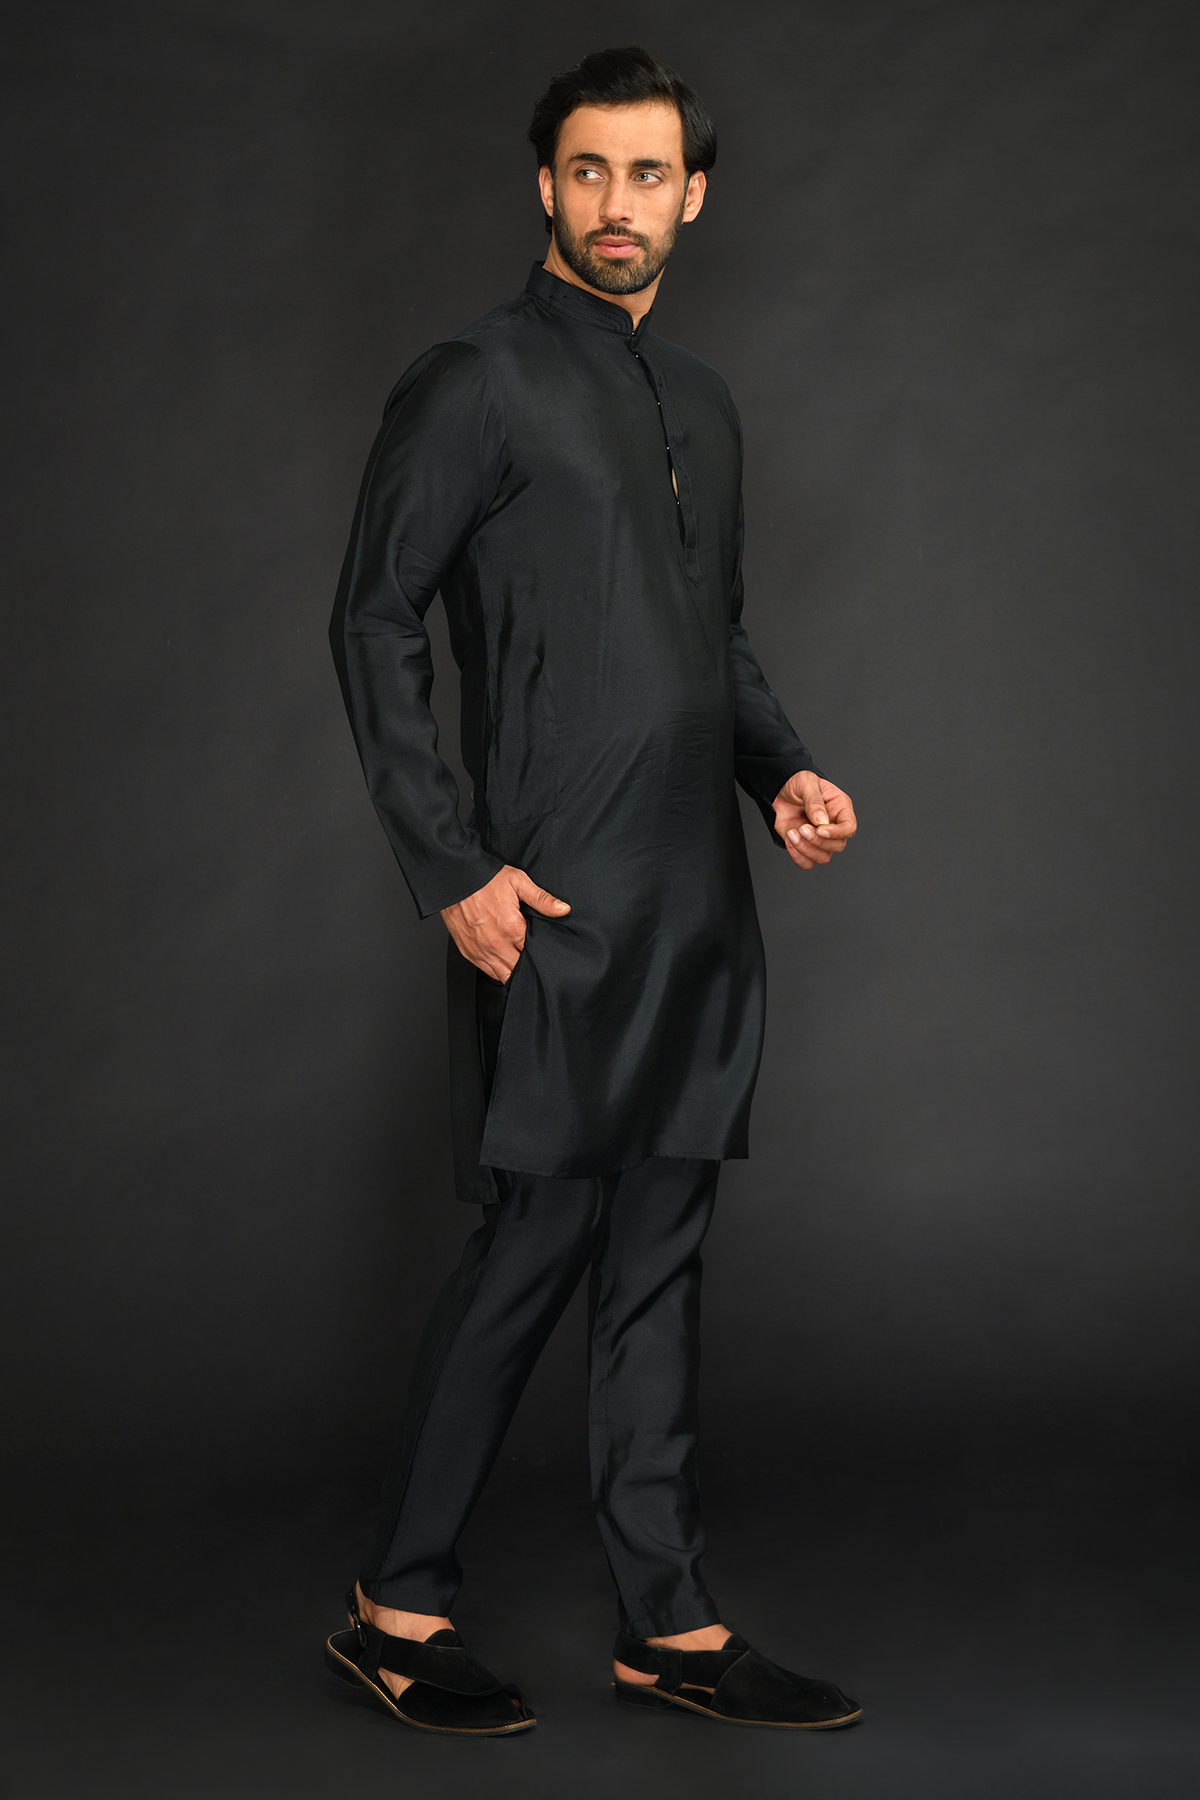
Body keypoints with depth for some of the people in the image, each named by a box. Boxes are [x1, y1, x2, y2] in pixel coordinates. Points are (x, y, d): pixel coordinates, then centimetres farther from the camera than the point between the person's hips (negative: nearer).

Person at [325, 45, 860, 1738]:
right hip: (559, 900, -7)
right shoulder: (475, 385, -5)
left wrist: (785, 771, 6)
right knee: (539, 1240, -3)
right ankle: (397, 1609, 12)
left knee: (659, 1253, 10)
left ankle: (670, 1624, 19)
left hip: (700, 901, 7)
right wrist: (450, 868, -15)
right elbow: (375, 623, -9)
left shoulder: (703, 404, 18)